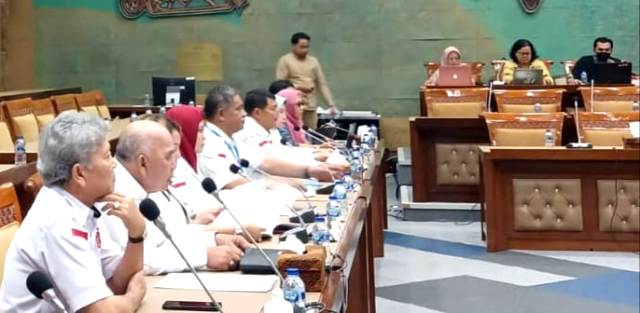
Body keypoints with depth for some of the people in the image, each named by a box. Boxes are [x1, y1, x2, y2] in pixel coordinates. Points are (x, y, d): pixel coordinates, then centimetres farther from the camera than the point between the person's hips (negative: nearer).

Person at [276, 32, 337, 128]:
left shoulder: (314, 61, 15)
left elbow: (322, 84, 14)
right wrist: (298, 87, -15)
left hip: (310, 107, 4)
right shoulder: (285, 60, 3)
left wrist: (330, 105, 6)